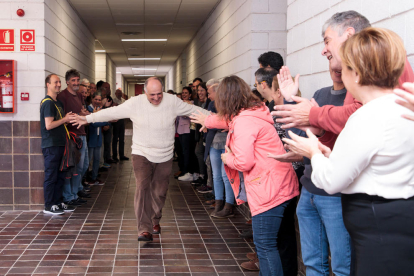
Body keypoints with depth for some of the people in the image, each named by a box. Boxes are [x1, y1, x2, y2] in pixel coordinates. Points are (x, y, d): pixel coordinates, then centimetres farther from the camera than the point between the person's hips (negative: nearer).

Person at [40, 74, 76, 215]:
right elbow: (49, 125, -20)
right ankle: (48, 206, 4)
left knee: (60, 175, 13)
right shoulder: (48, 103, -13)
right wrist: (65, 119, -12)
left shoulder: (58, 102, 17)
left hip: (59, 143, 9)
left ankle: (58, 202, 21)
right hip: (51, 145, -9)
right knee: (51, 176, -3)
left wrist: (69, 119, 7)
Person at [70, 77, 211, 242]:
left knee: (160, 192, 11)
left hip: (165, 156, 2)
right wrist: (87, 119, -8)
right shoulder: (135, 103, -10)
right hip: (142, 154, -2)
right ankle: (145, 229, -13)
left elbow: (193, 110, 3)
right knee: (143, 188, -15)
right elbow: (111, 112, -7)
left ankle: (155, 220, 37)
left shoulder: (172, 102, -6)